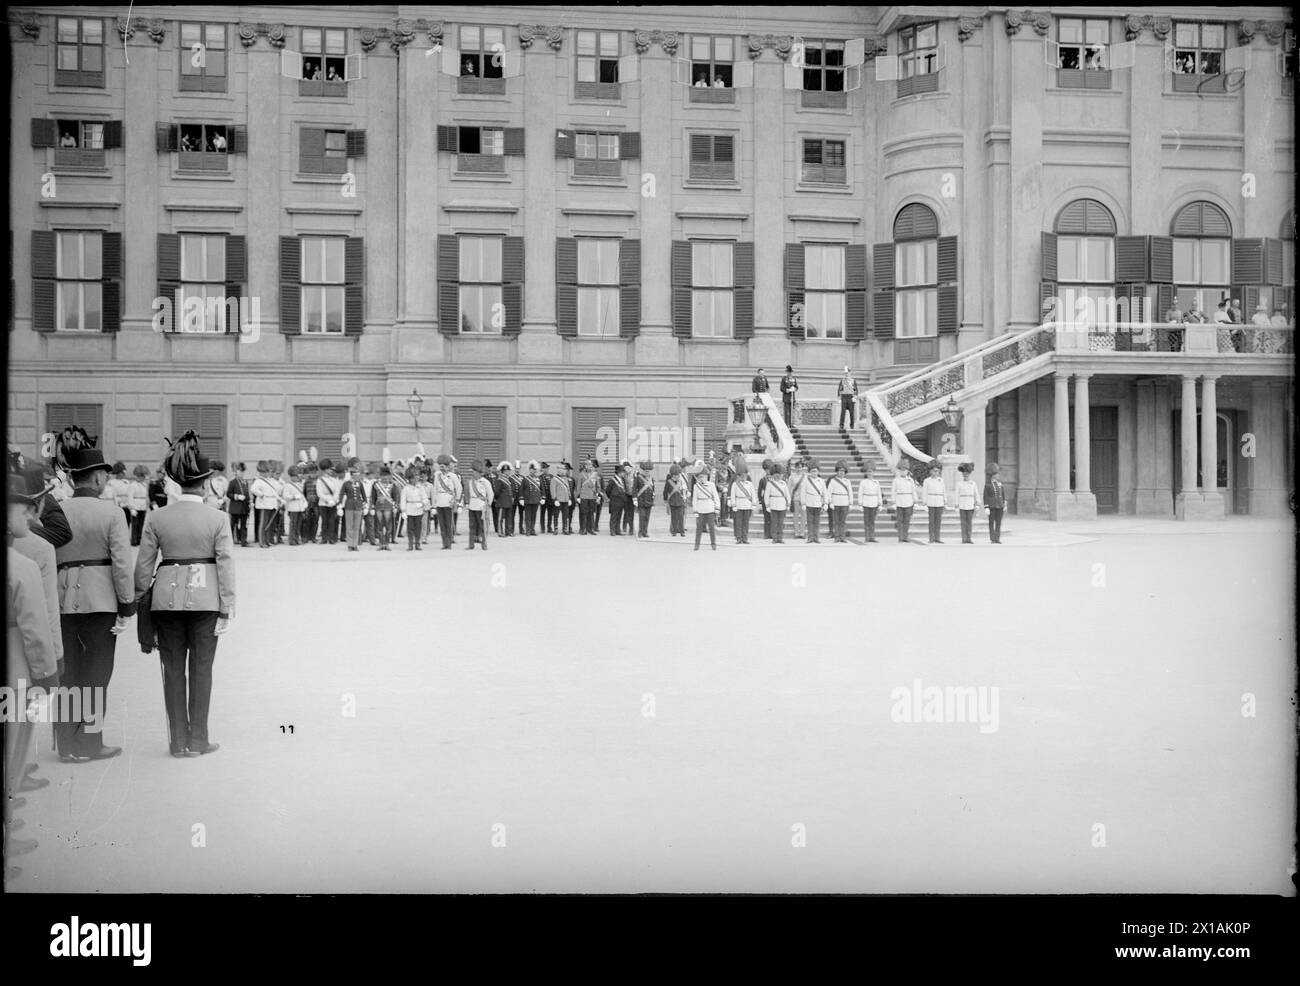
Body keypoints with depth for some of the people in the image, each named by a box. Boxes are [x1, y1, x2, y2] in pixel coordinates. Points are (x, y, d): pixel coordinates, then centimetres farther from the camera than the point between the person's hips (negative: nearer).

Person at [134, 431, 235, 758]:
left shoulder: (156, 518, 1)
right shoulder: (217, 519, -5)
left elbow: (144, 564, 4)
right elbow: (226, 564, -6)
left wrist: (138, 599, 14)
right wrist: (227, 606, -2)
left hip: (167, 597, 2)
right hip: (205, 596, -2)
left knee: (173, 669, 9)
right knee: (201, 668, 7)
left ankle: (178, 740, 13)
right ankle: (197, 740, 11)